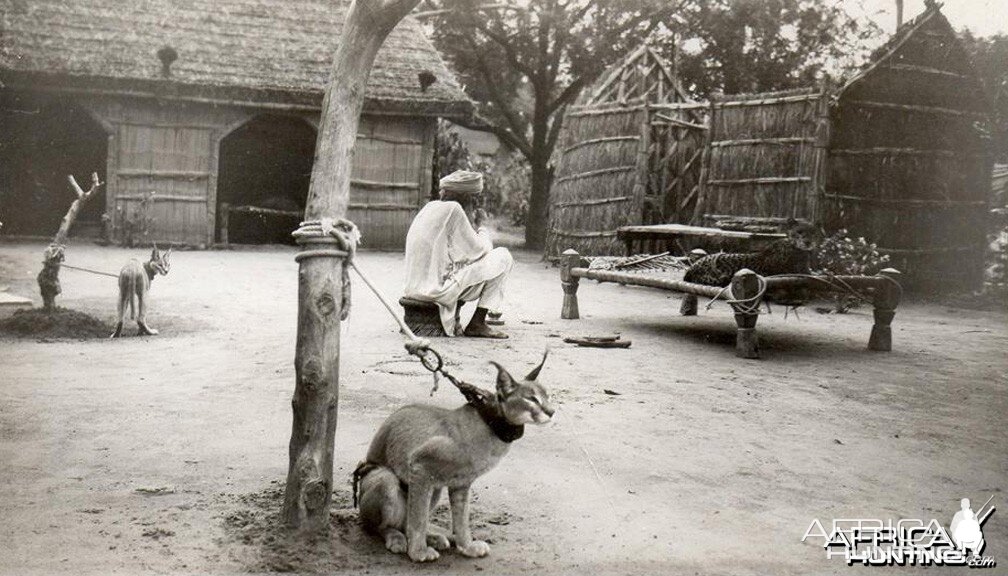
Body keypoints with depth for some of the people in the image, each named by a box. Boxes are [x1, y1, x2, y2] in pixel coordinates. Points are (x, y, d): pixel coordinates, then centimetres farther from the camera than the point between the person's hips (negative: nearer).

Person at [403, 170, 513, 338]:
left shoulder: (430, 207, 13)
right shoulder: (453, 209, -12)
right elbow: (477, 250, -6)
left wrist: (473, 225, 19)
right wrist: (481, 227, 11)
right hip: (438, 288, -9)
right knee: (503, 257, 1)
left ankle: (452, 315, 17)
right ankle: (477, 324, 2)